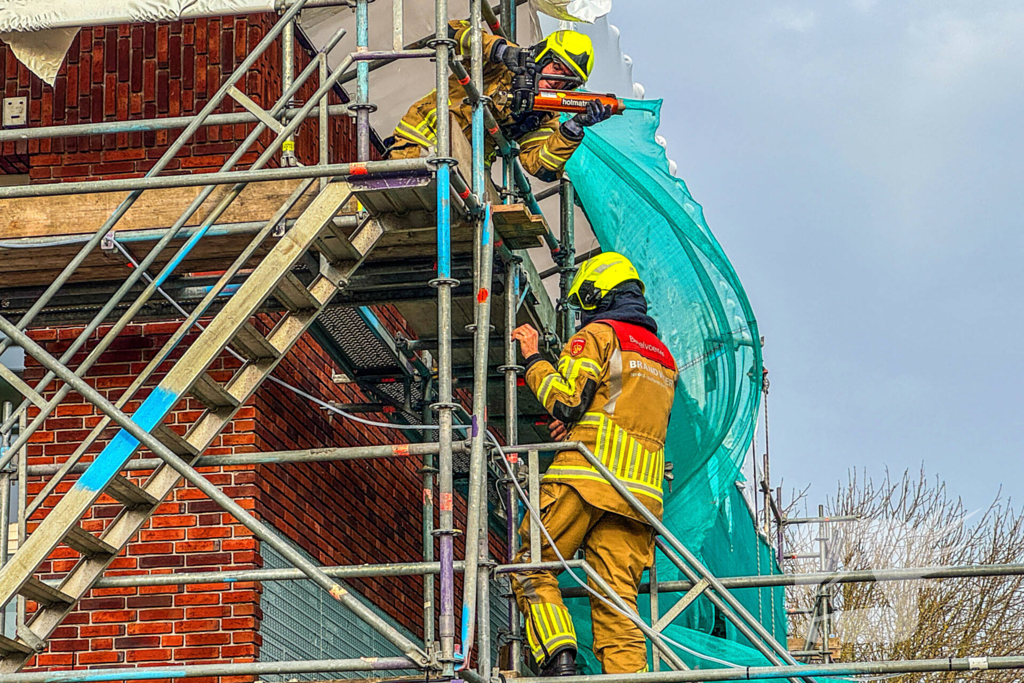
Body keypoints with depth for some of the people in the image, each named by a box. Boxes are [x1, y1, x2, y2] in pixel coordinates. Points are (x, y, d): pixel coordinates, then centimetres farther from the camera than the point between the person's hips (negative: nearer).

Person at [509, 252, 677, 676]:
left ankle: (558, 657, -17)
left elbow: (565, 400, -9)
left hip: (587, 478, -6)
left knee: (532, 566, 2)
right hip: (640, 490, 7)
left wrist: (533, 359, 6)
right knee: (616, 598, 2)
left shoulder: (598, 334, 2)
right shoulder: (663, 357, 26)